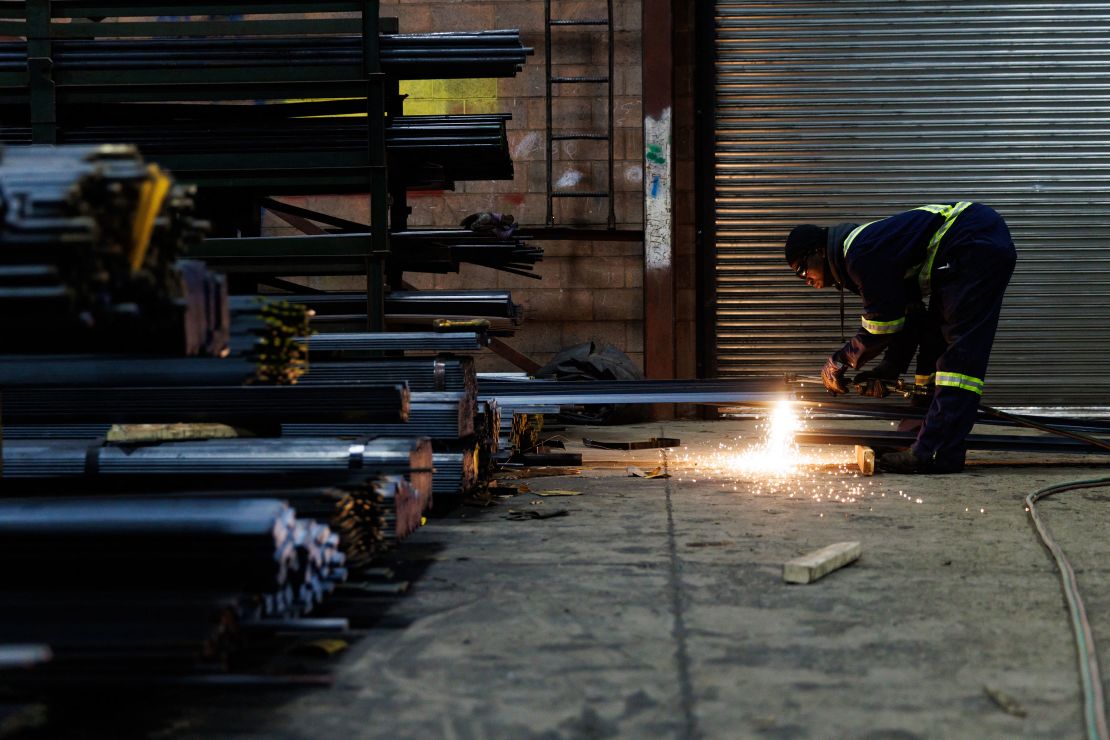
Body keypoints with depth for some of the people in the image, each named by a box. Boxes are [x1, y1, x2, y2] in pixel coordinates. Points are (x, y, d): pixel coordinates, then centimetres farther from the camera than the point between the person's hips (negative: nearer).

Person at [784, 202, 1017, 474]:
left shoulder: (861, 255, -14)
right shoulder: (866, 244, 18)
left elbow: (882, 327, -12)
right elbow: (908, 317, 19)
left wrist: (838, 362, 1)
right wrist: (890, 369, 11)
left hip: (979, 246, -11)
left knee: (960, 351, -15)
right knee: (935, 338, 14)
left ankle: (937, 452, -20)